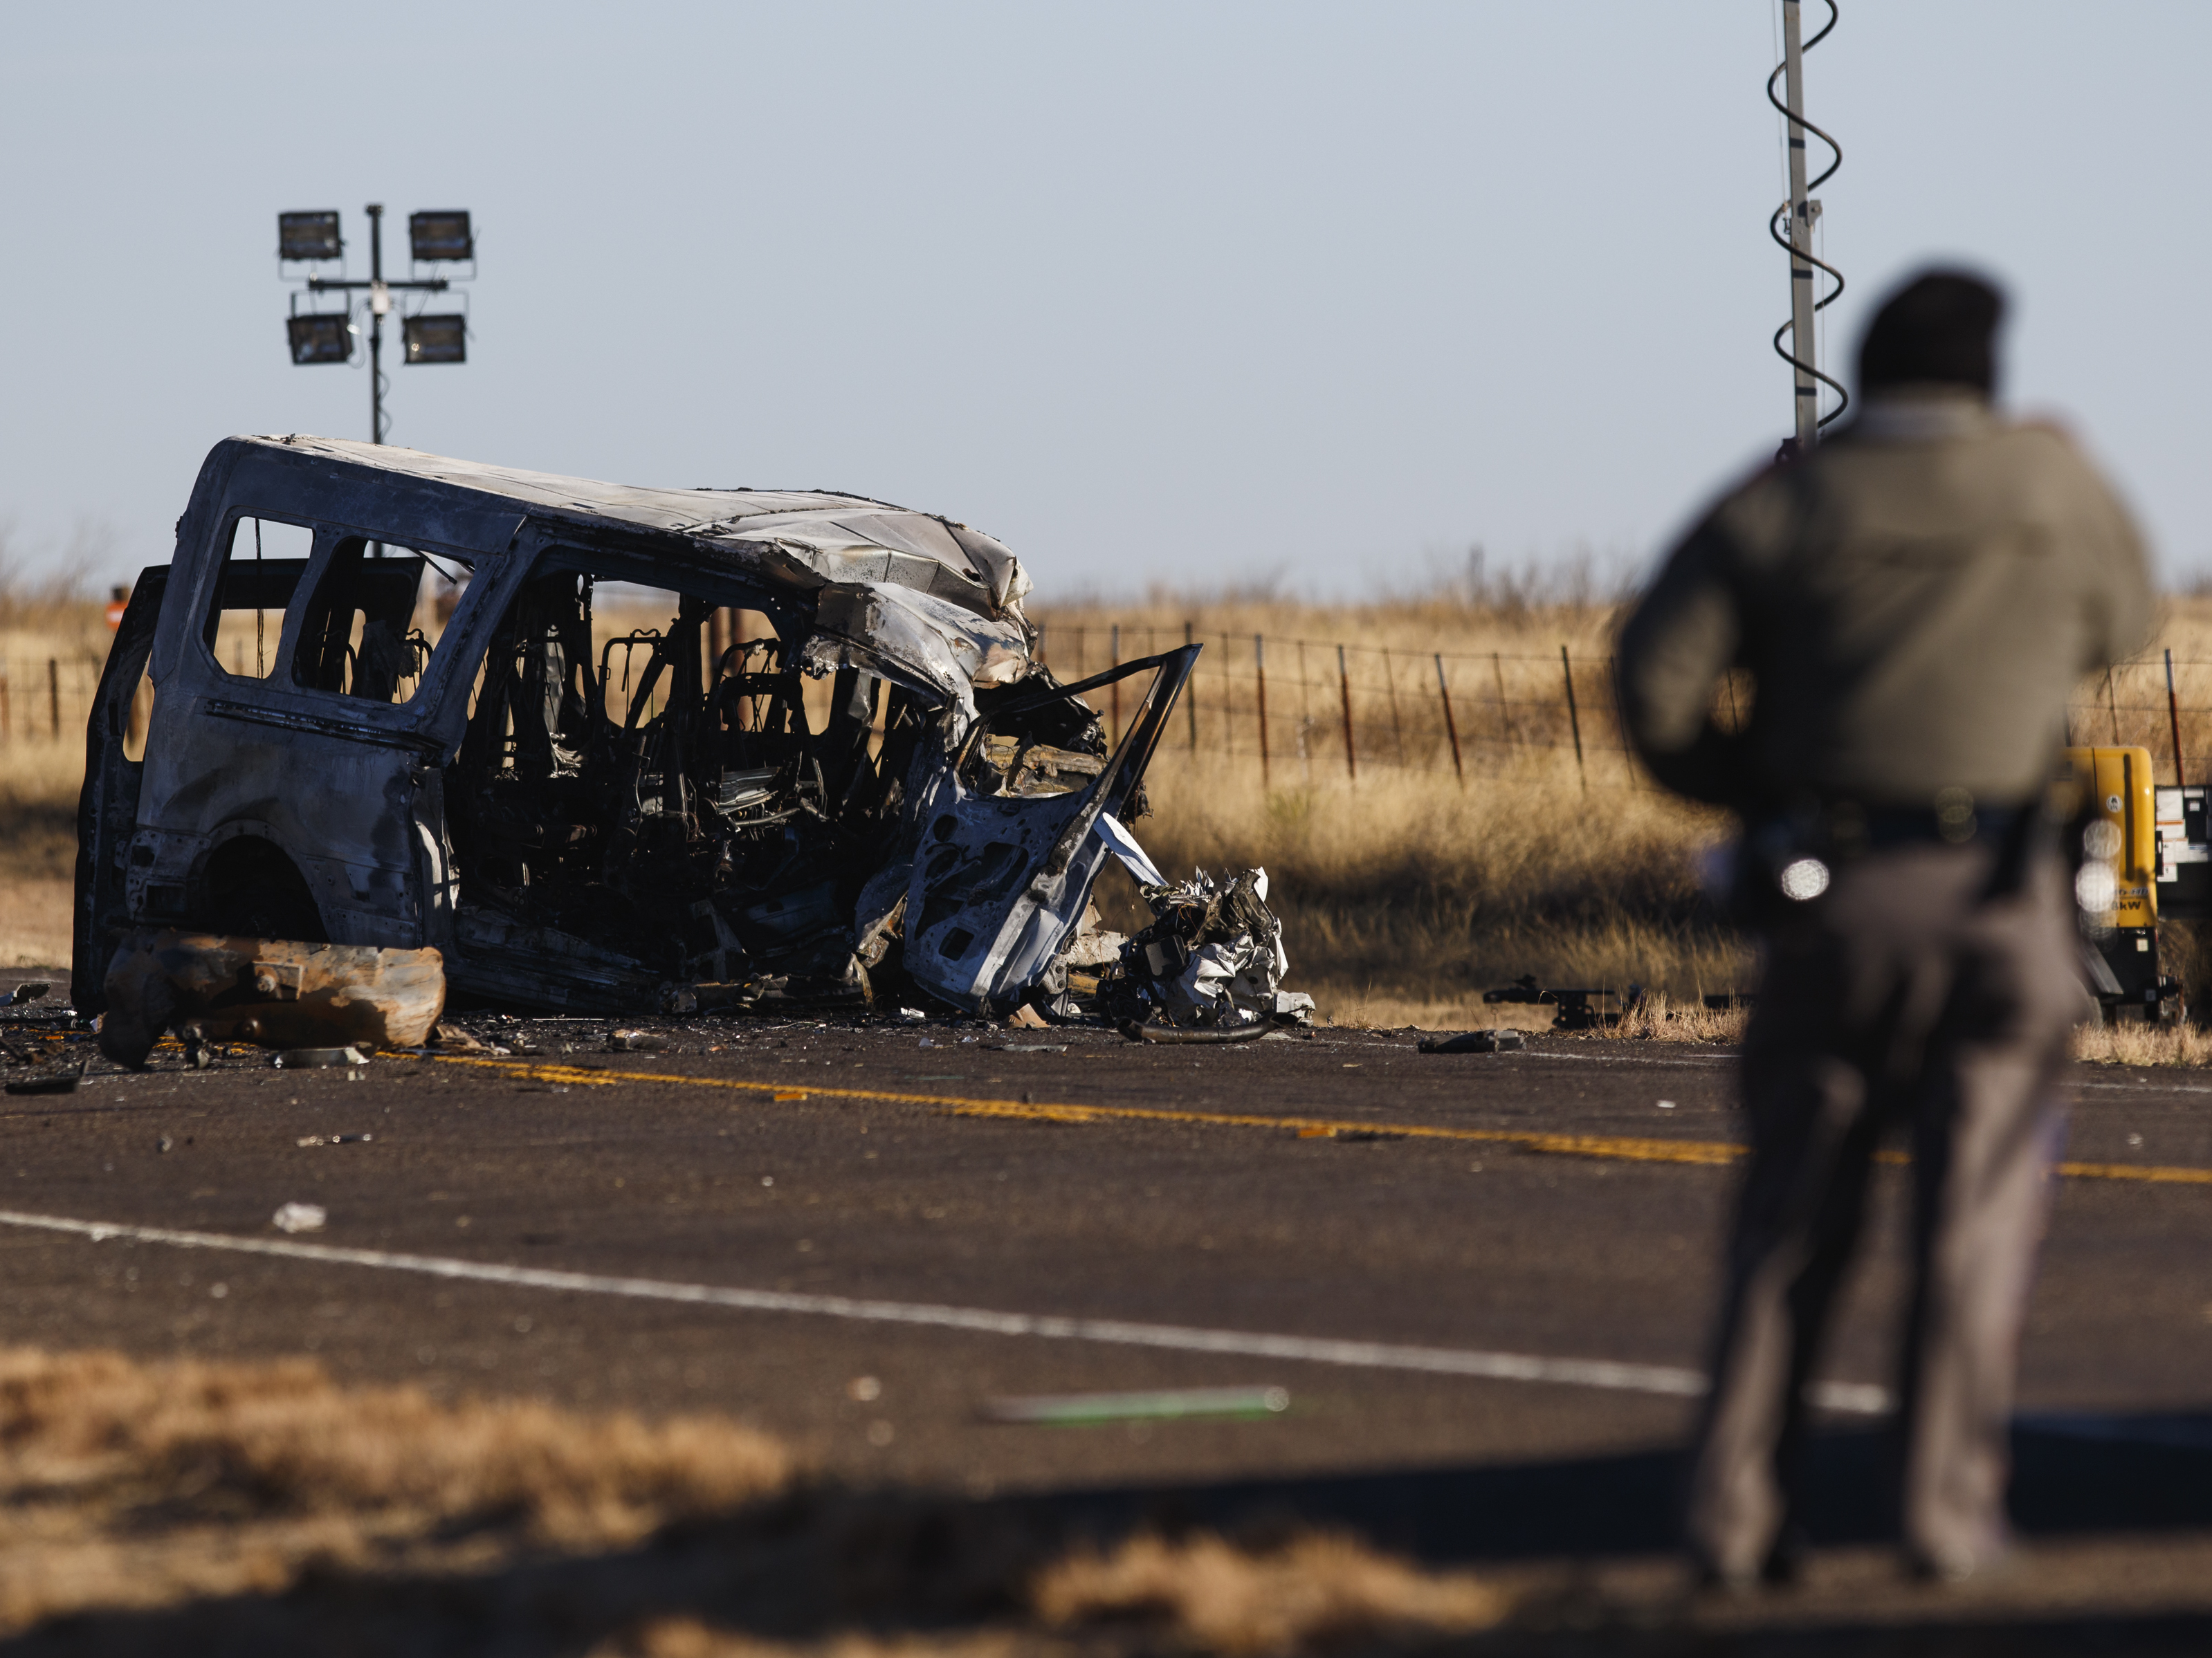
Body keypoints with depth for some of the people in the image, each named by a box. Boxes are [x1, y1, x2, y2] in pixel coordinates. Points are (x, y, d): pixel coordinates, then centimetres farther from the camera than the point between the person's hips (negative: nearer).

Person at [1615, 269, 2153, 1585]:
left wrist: (1746, 786, 10)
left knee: (1795, 1217, 8)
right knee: (1978, 1209, 4)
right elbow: (2121, 627, 21)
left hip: (1828, 890, 1)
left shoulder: (1779, 510, 2)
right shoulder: (2052, 480, 3)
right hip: (1997, 885, -1)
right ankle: (1948, 1508, 0)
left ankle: (1738, 1512, 2)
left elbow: (1657, 678, -6)